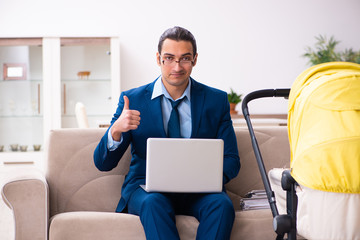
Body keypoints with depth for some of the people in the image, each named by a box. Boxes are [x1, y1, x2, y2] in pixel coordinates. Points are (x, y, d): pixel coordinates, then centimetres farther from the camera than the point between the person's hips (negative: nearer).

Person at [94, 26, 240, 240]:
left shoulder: (216, 100, 7)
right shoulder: (133, 100, 3)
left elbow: (231, 160, 6)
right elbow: (103, 164, 0)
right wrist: (116, 131, -23)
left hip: (198, 191, 1)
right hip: (146, 187, -1)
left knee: (222, 204, -31)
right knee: (154, 202, -35)